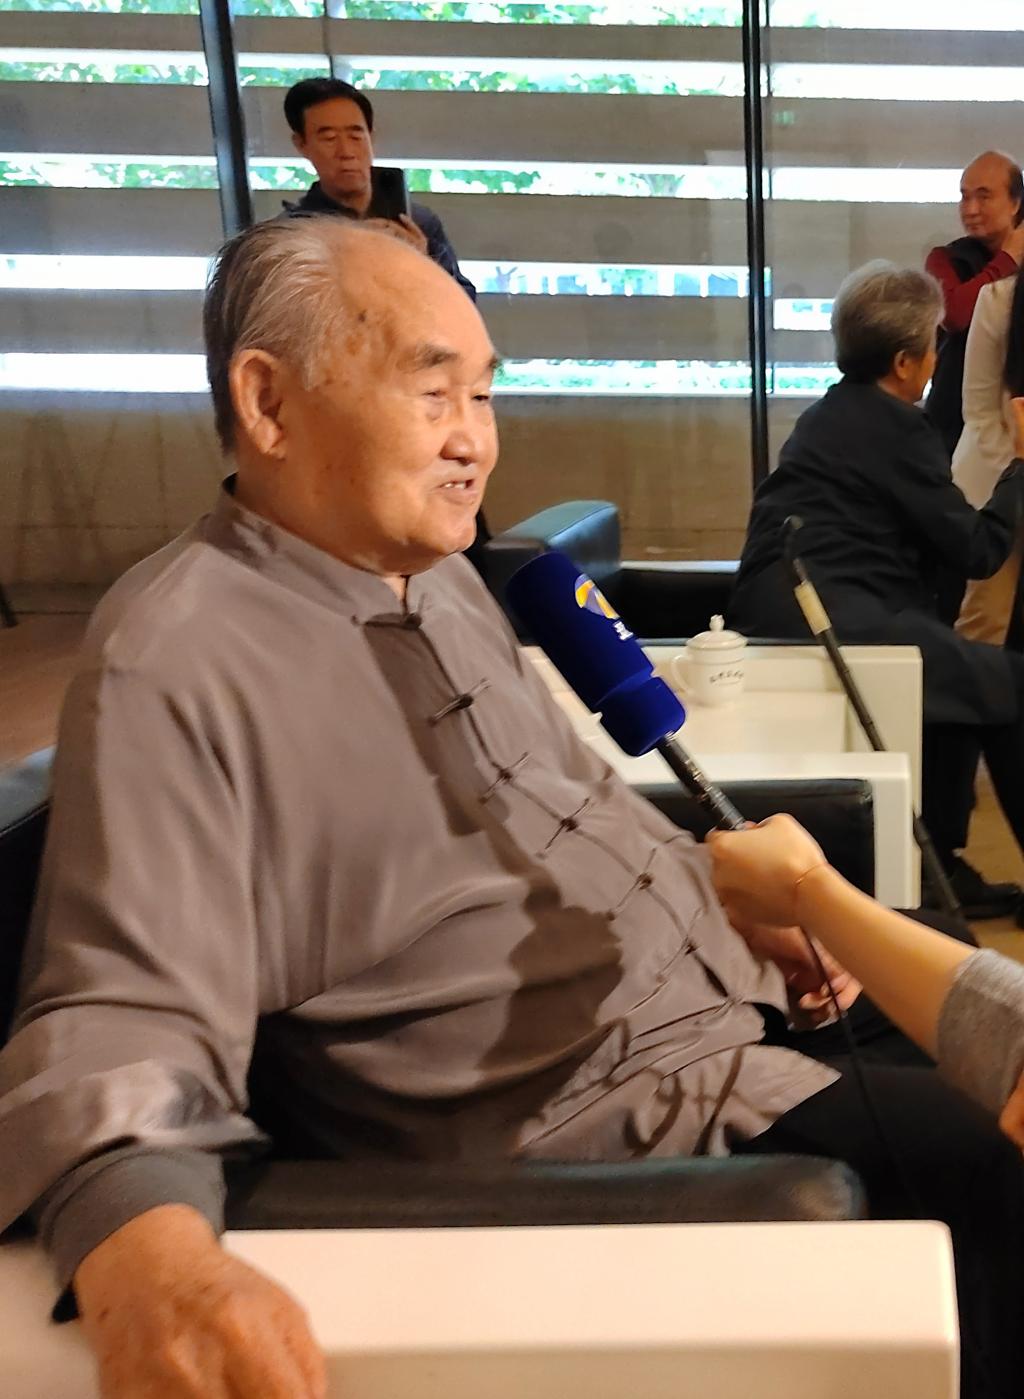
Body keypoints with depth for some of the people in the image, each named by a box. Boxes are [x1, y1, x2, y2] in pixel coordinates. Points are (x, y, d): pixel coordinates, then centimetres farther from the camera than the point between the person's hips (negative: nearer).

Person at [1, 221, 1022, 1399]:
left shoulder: (443, 574, 11)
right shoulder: (170, 668, -17)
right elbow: (125, 1010, -25)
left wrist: (735, 906, 9)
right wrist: (142, 1250, -45)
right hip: (606, 1118, -9)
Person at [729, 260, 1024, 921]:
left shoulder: (831, 414, 22)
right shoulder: (895, 426, -7)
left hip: (785, 611, 10)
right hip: (830, 619, -10)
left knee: (967, 672, 23)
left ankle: (941, 863, 24)